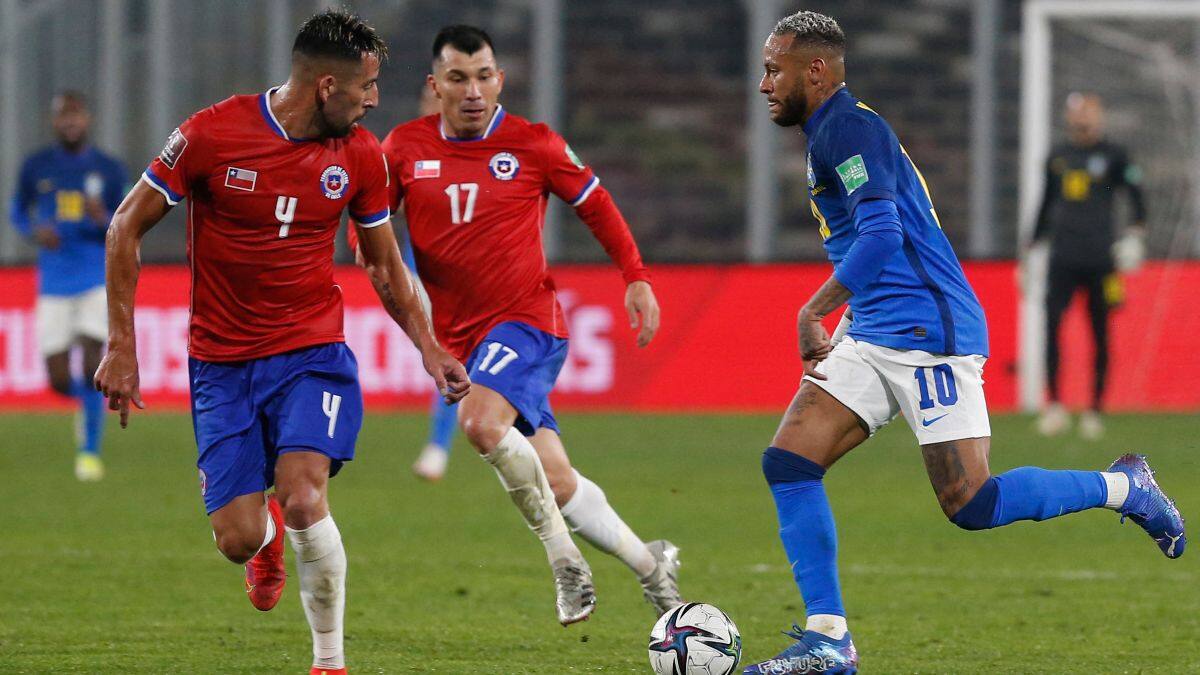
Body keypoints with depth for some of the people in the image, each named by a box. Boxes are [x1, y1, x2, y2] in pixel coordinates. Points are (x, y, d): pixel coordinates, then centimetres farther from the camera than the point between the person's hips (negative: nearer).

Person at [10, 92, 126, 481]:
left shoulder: (109, 170, 1)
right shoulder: (36, 168, 3)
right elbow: (18, 212, 16)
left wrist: (103, 219, -17)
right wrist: (35, 231, -6)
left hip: (99, 278, -1)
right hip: (55, 283, 1)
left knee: (93, 364, -15)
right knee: (59, 380, -2)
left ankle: (90, 450, -3)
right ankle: (87, 400, 33)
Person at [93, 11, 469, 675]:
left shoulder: (360, 154, -1)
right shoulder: (211, 135, -12)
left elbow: (384, 264, 15)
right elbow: (127, 228, -3)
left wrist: (428, 347, 6)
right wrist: (121, 345, -6)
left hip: (313, 352, 1)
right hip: (221, 363, -1)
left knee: (302, 497, -23)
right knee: (236, 538, -5)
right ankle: (267, 537, 35)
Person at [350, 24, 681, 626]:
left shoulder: (532, 144, -3)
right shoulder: (405, 147, 3)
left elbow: (595, 204, 9)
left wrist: (636, 277, 3)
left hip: (527, 318, -4)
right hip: (463, 338, 4)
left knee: (480, 422, -32)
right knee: (555, 483, 3)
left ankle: (564, 559, -20)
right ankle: (649, 565, 21)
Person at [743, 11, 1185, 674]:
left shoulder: (849, 128, -13)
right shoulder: (831, 133, 19)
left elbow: (881, 237, -24)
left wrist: (813, 313, -19)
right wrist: (838, 326, 25)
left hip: (928, 336, -10)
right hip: (872, 339, 10)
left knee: (970, 504, -12)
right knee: (787, 462, -4)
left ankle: (1123, 487, 8)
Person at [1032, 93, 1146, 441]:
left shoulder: (1113, 155, 3)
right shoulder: (1058, 157, 14)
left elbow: (1136, 195, 0)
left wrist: (1136, 233, -15)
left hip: (1100, 256, -3)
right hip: (1064, 258, 3)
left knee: (1100, 334, 2)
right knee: (1051, 322, -15)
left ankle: (1094, 411, 10)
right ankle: (1055, 405, -14)